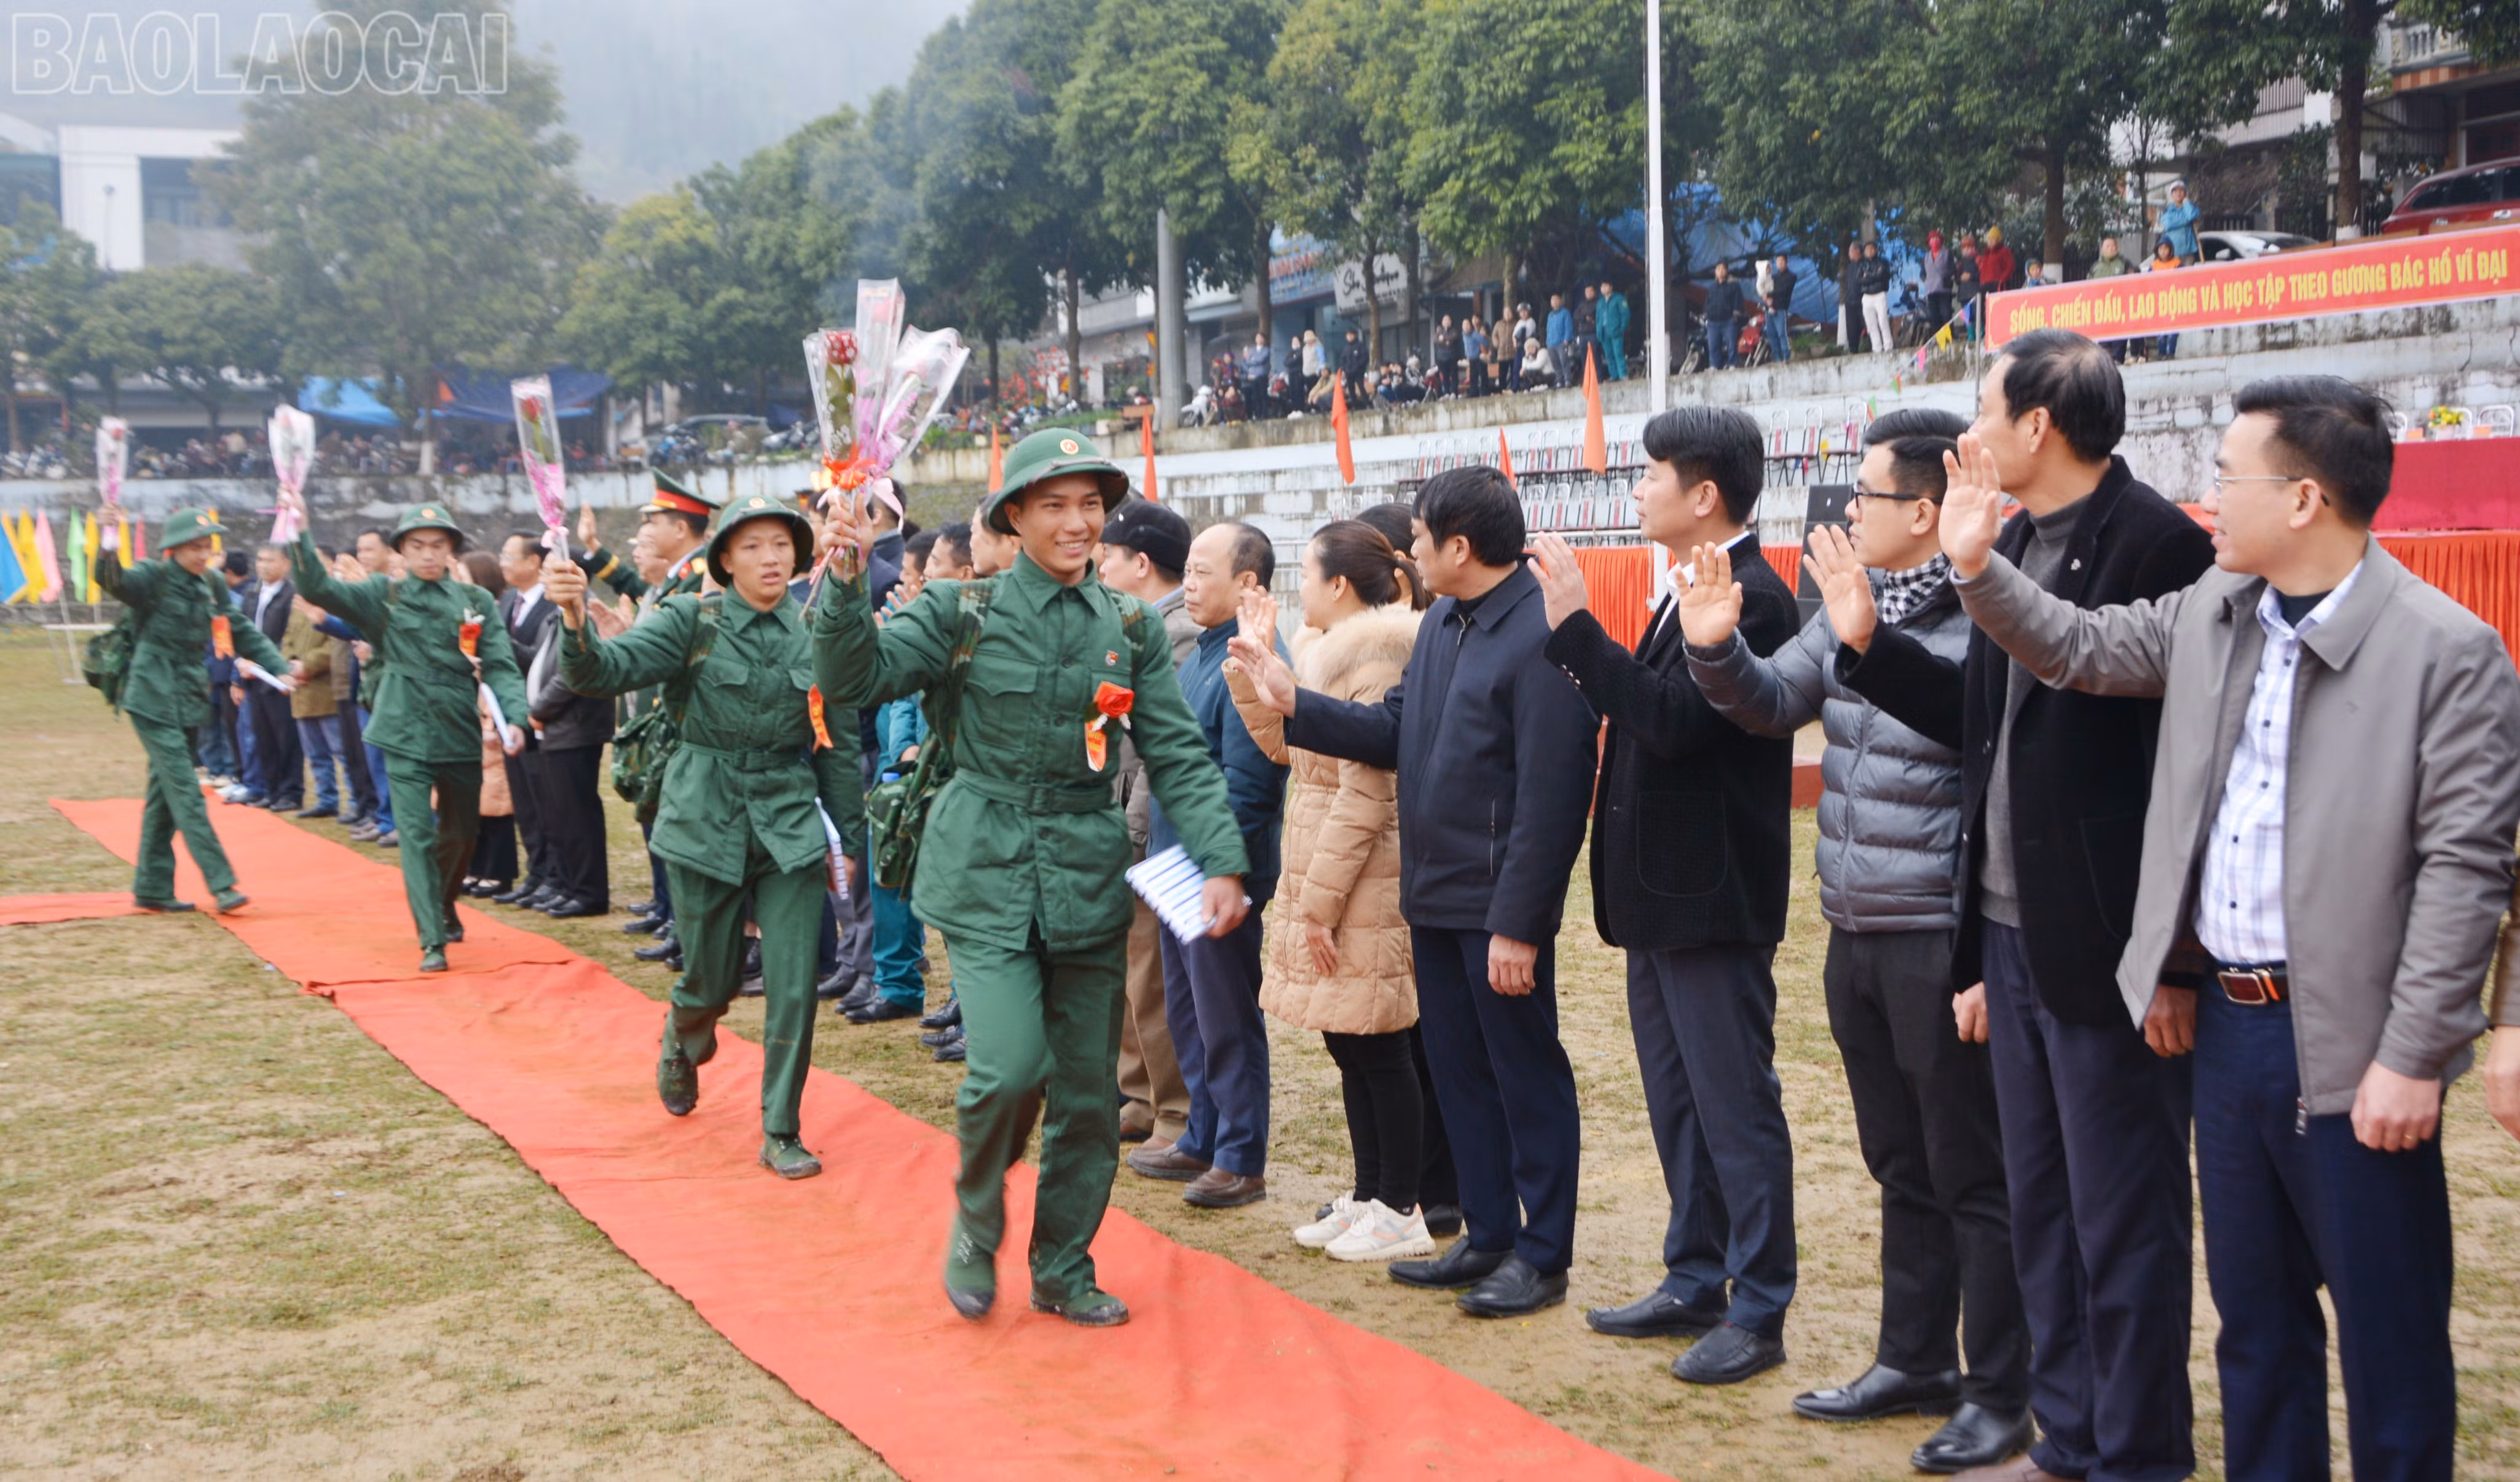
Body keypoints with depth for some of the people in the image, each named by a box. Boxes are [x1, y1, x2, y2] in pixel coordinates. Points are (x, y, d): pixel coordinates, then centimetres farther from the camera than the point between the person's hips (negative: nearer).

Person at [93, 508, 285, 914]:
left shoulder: (211, 585, 9)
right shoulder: (153, 577, -9)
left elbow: (242, 632, 15)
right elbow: (114, 581, -28)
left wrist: (278, 667, 6)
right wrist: (109, 553, -48)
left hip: (189, 702, 7)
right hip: (154, 701, -7)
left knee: (165, 794, 12)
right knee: (185, 793, -11)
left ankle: (151, 888, 19)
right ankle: (221, 883, -14)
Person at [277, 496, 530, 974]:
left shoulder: (476, 601, 4)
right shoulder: (384, 595, 1)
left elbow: (500, 665, -3)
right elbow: (319, 588, -10)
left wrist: (514, 718, -19)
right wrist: (300, 533, -24)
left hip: (461, 734, 3)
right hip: (406, 736, -2)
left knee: (461, 832, 17)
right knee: (417, 836, -10)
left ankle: (445, 908, 43)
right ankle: (432, 942, -9)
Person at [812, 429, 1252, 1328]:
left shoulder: (1131, 627, 6)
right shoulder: (963, 612, -2)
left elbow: (1178, 755, 3)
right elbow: (855, 680, -10)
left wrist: (1222, 862, -9)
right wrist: (847, 583, -24)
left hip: (1089, 878, 3)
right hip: (987, 876, -3)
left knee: (1088, 1092, 8)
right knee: (1011, 1070, -16)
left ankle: (1063, 1271, 27)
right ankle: (976, 1223, 14)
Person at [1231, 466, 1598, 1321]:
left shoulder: (1542, 639, -19)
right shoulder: (1442, 623, 10)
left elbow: (1550, 799, -20)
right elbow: (1397, 732, 12)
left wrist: (1517, 925, -20)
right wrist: (1294, 704, 4)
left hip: (1499, 909, -9)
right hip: (1435, 897, 9)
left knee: (1527, 1076, 4)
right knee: (1459, 1072, 16)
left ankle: (1544, 1254, 17)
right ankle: (1489, 1235, 29)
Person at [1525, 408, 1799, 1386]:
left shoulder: (1750, 598, -17)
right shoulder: (1688, 594, 14)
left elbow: (1671, 720, -27)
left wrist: (1576, 625, -23)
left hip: (1713, 898, -10)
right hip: (1663, 897, 10)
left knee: (1736, 1104, -1)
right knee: (1677, 1099, 17)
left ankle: (1758, 1313, 9)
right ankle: (1695, 1283, 29)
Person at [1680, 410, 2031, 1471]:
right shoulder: (1854, 605, 8)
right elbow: (1774, 704, 9)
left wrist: (1870, 644, -33)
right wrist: (1717, 647, -9)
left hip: (1940, 943, -8)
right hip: (1857, 937, 8)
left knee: (1971, 1175, 4)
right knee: (1900, 1166, 20)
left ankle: (1999, 1396, 18)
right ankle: (1914, 1362, 35)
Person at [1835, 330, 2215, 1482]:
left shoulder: (2155, 545, -15)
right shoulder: (2018, 542, 12)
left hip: (2100, 948, -9)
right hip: (2011, 936, 9)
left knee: (2122, 1222, 4)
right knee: (2039, 1211, 17)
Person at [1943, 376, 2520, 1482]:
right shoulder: (2211, 613, 6)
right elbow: (2076, 649, 20)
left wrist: (2414, 1058, -17)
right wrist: (1977, 566, 5)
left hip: (2345, 1042, -6)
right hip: (2225, 1016, 6)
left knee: (2388, 1336, 6)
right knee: (2254, 1313, 19)